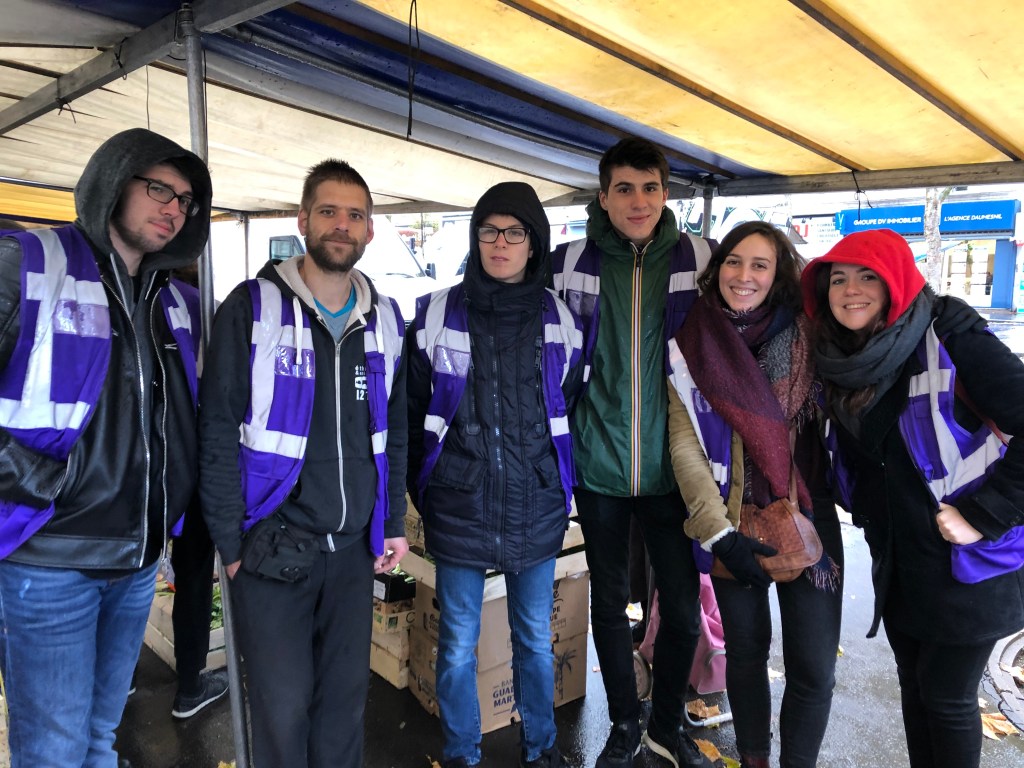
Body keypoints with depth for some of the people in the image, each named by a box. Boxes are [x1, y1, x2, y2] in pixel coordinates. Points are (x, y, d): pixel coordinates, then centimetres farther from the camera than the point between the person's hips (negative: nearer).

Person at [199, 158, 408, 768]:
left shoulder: (385, 319, 7)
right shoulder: (254, 307, -6)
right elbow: (219, 432, -6)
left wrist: (394, 523, 9)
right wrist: (232, 542, -8)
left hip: (355, 549, 4)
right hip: (274, 549, -3)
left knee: (346, 694, 13)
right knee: (283, 704, 5)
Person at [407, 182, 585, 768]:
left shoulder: (561, 320, 2)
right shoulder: (437, 314, -2)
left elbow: (573, 409, 9)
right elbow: (412, 413, 3)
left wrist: (564, 487, 7)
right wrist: (422, 490, 4)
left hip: (537, 510, 2)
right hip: (459, 509, -1)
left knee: (536, 639, 17)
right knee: (457, 646, 12)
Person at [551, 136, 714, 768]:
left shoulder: (697, 259, -2)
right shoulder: (572, 262, -2)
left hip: (671, 465, 0)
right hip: (599, 463, 0)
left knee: (684, 608, 9)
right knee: (610, 602, 14)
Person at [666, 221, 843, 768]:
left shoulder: (807, 336, -1)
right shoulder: (691, 345, -2)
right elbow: (684, 446, -6)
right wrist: (719, 534, -11)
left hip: (807, 520, 1)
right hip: (732, 525, 0)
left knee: (814, 667, 1)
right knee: (746, 652, 13)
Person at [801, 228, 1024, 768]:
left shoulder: (951, 339, -17)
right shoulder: (843, 360, 3)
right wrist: (866, 512, 6)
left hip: (969, 562, -6)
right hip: (898, 562, 6)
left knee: (946, 696, 7)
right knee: (914, 686, 18)